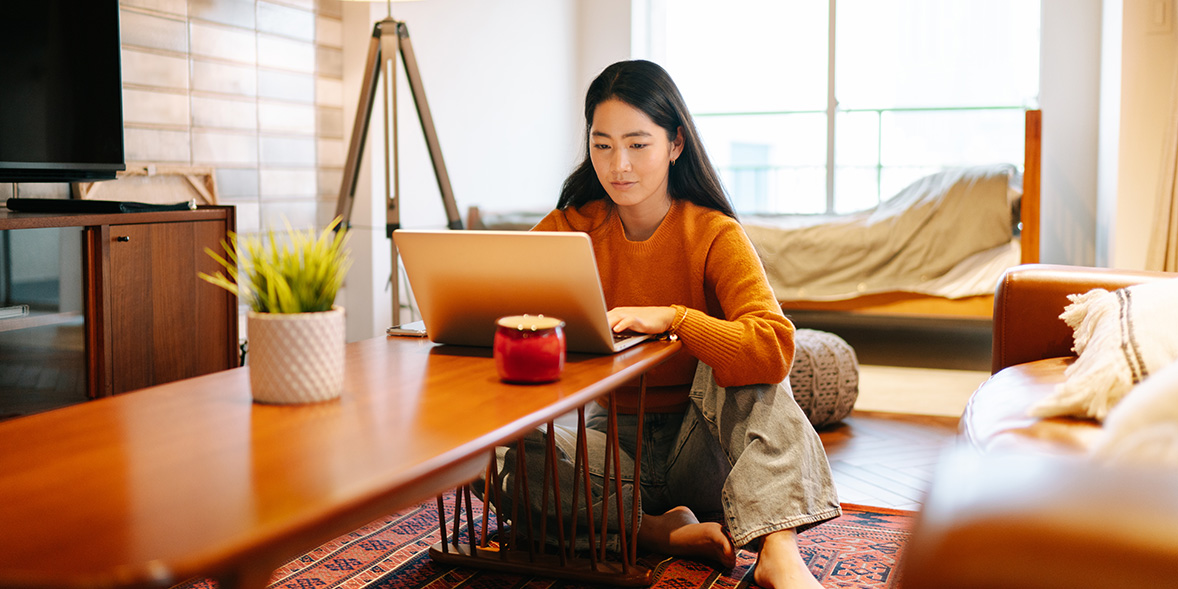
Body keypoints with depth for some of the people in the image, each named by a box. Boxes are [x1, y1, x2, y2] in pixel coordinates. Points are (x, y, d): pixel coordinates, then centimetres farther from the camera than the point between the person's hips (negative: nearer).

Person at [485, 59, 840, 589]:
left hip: (700, 445, -2)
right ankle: (661, 531, -25)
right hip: (611, 436, 2)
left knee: (743, 355, -30)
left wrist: (671, 318, -37)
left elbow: (773, 348, -27)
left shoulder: (715, 236, -13)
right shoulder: (569, 228, -3)